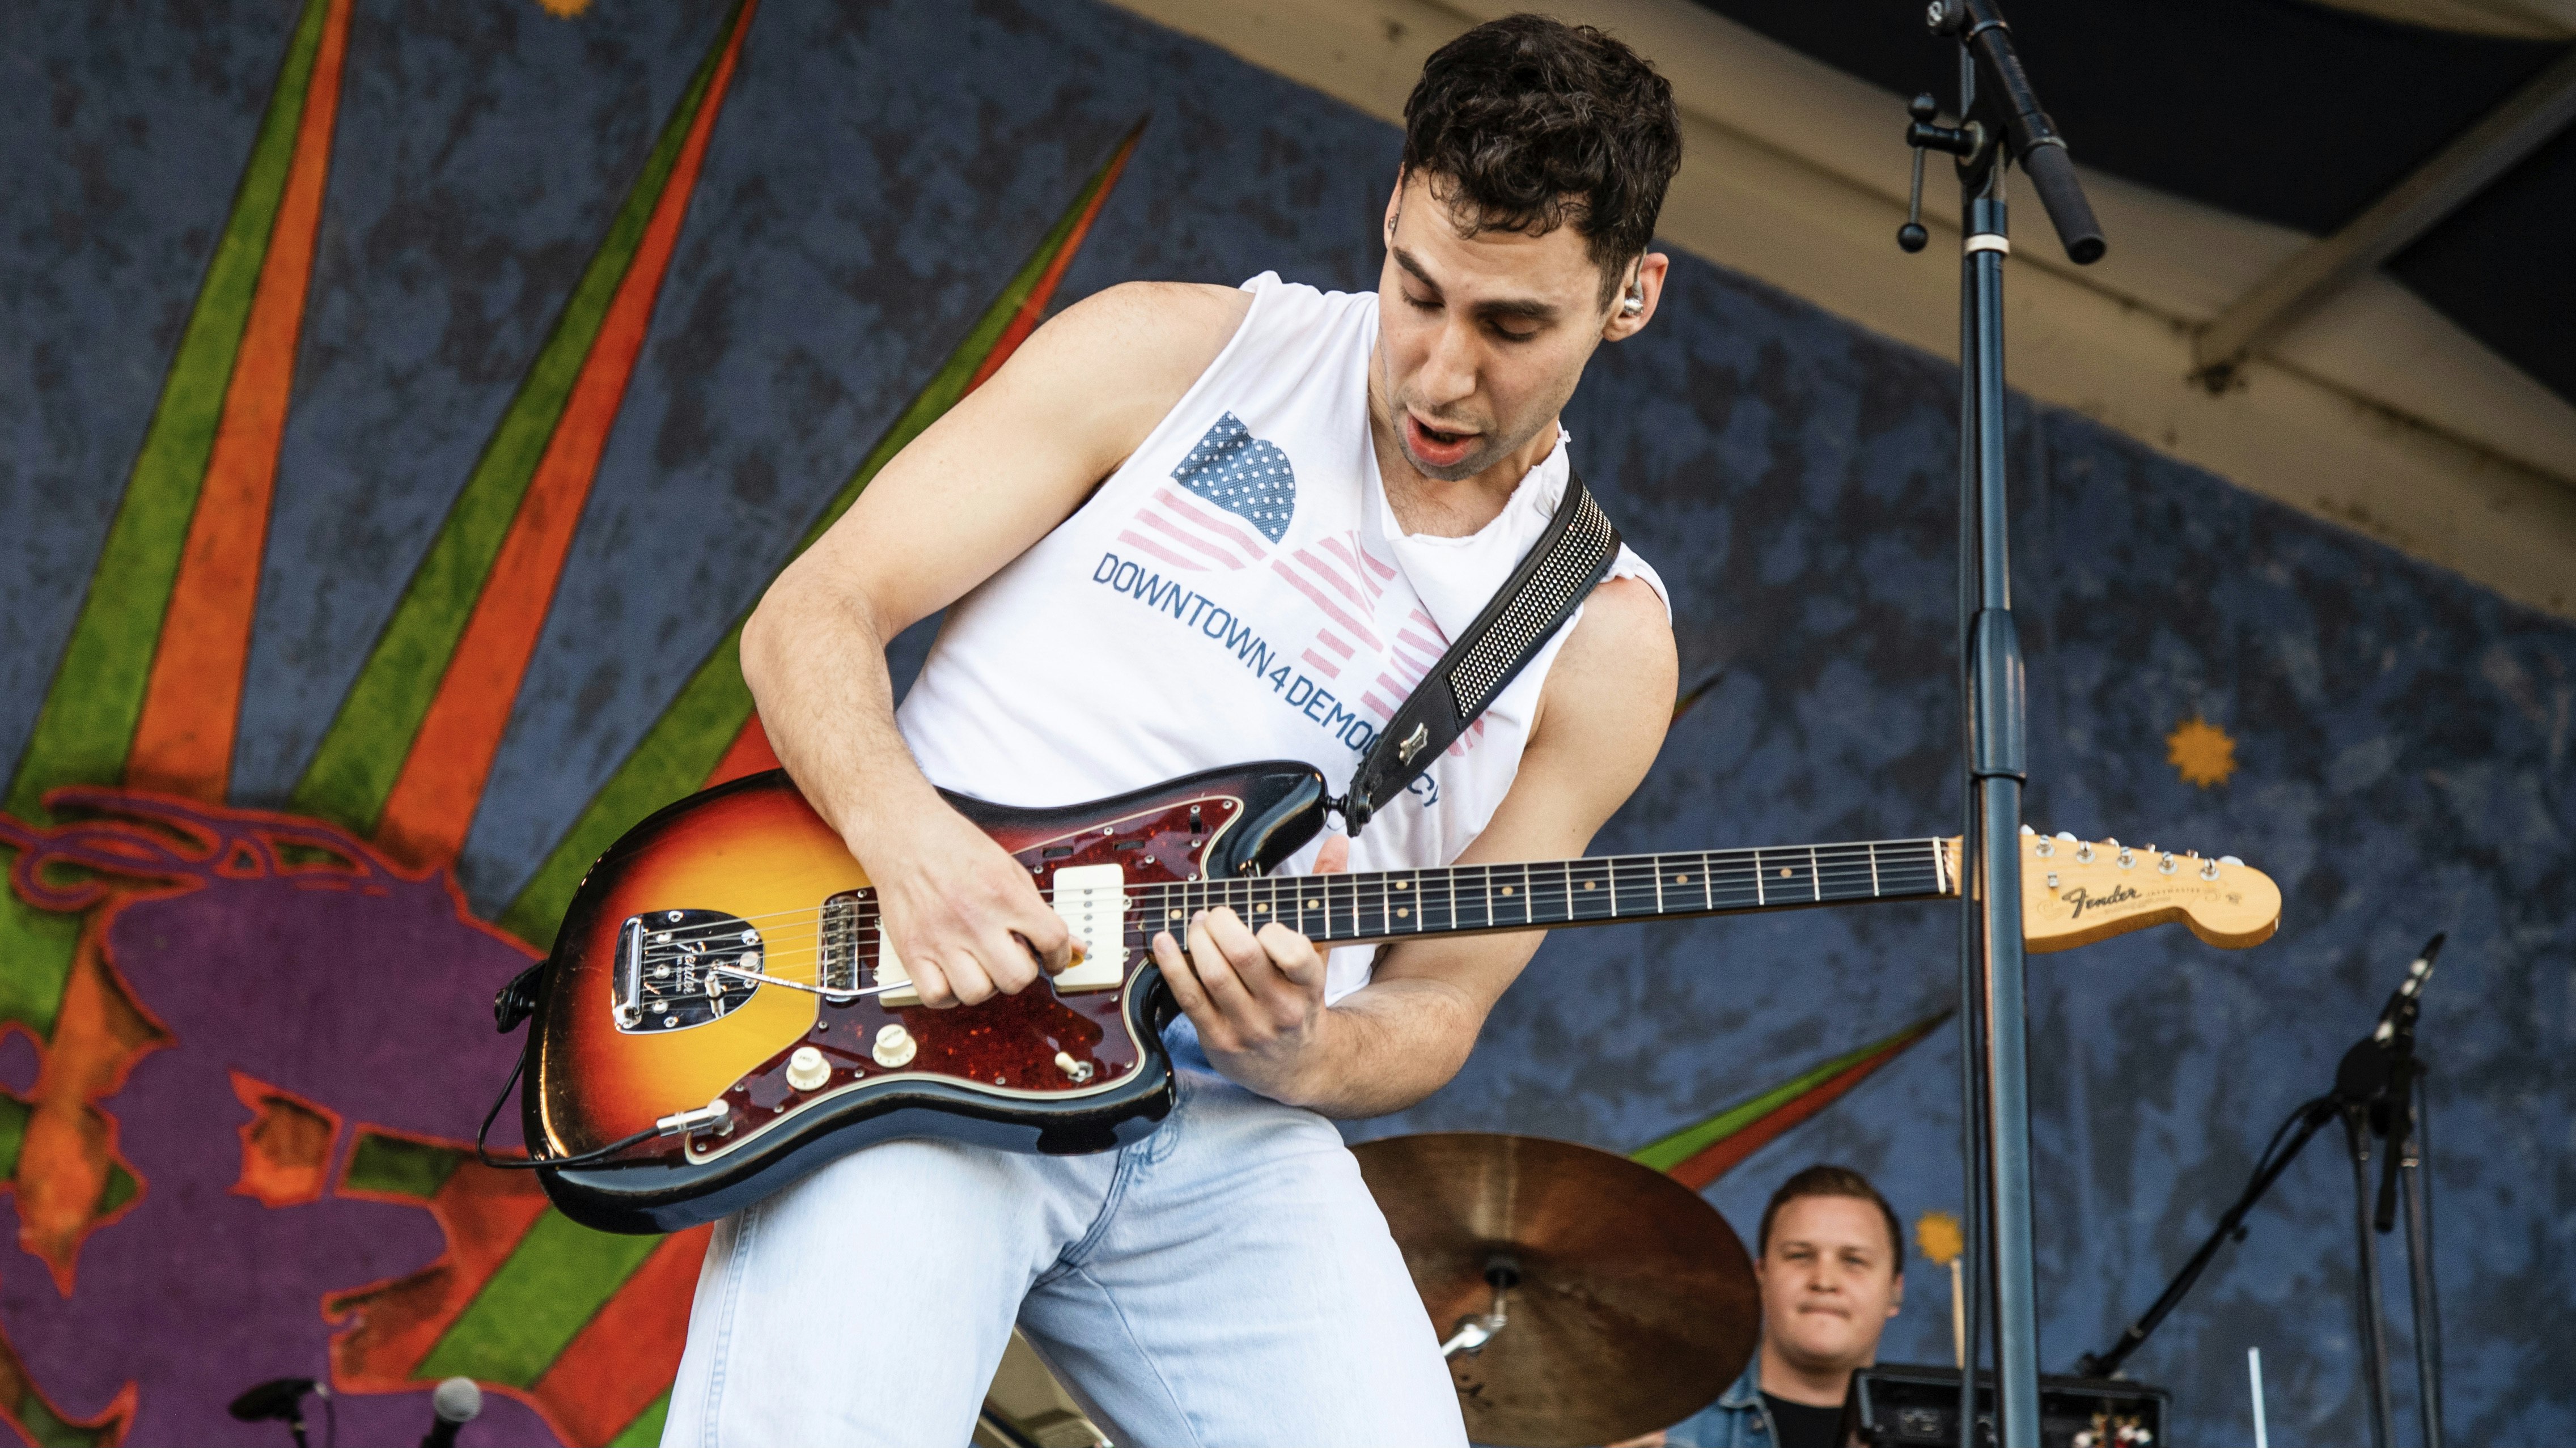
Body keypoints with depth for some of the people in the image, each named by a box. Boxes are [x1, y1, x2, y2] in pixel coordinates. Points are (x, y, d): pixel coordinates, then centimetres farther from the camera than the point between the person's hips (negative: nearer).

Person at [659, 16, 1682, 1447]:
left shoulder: (1605, 645, 8)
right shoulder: (1178, 354, 3)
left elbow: (1437, 1005, 11)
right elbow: (813, 611, 1)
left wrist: (1297, 1061, -13)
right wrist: (908, 835, -18)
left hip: (1225, 1140, 3)